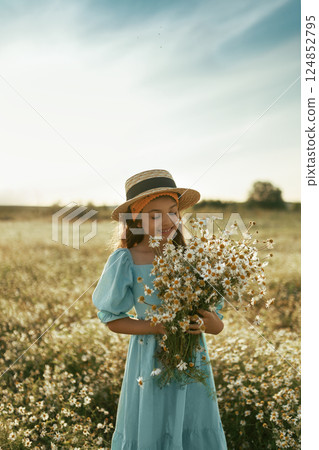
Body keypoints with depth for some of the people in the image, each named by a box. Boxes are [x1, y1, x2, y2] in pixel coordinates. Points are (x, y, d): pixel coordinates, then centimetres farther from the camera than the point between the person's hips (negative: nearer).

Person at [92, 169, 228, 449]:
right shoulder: (126, 261, -13)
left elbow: (218, 327, -2)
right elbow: (111, 319, -6)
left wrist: (205, 318, -25)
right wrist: (160, 327, -18)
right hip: (151, 365, -3)